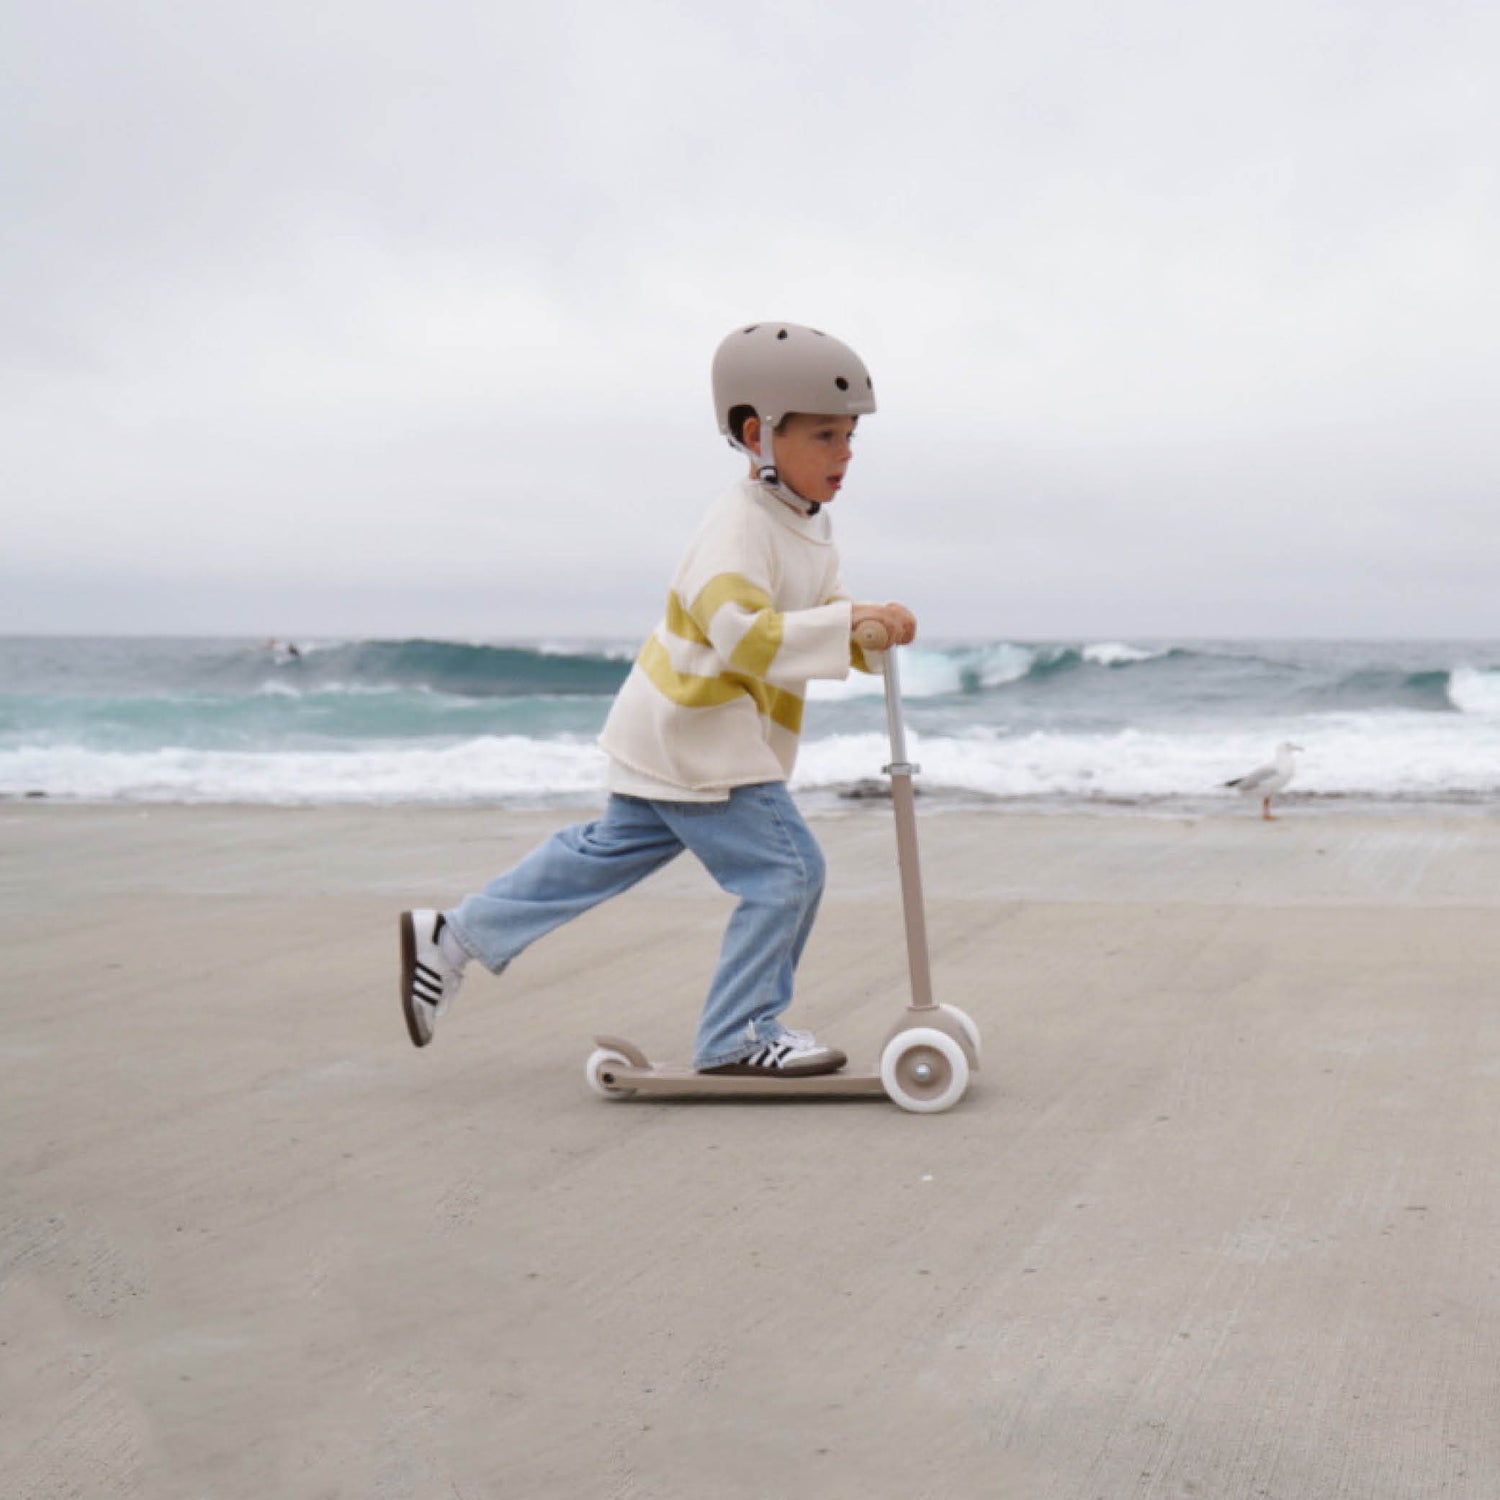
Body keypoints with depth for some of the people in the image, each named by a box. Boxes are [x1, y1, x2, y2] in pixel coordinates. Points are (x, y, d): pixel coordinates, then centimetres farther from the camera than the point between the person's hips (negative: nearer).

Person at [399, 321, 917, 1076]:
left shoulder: (809, 525, 10)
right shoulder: (739, 527, -23)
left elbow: (814, 616, 16)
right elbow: (746, 635, -34)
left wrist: (871, 630, -4)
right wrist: (848, 623, -38)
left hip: (669, 734, 11)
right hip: (695, 738, -11)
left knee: (609, 851, 20)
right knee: (785, 870, -9)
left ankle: (453, 937, 28)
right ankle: (736, 1037, 3)